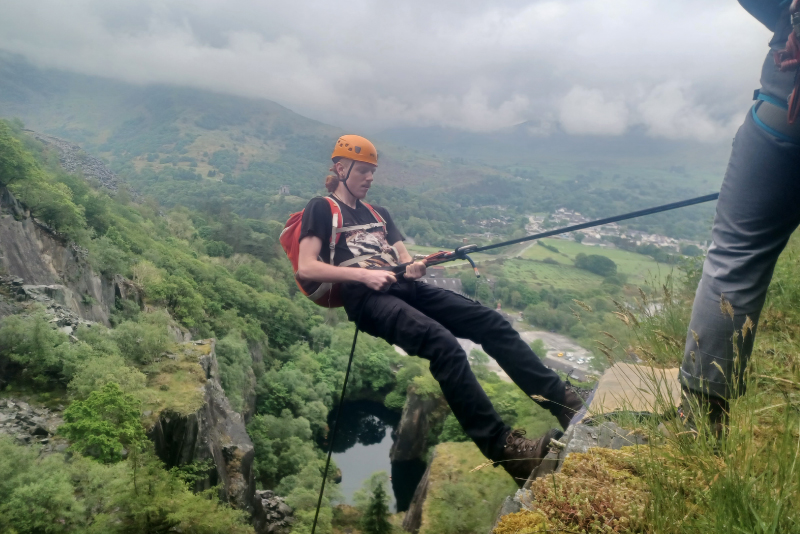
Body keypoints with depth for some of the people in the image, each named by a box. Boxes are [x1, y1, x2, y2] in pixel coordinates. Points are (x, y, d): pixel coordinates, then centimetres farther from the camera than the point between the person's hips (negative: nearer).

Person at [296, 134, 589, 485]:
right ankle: (504, 448, -31)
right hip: (366, 299, -6)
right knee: (443, 344, -33)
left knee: (491, 322, -13)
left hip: (405, 287, 7)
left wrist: (416, 267, -5)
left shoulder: (378, 214, 29)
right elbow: (306, 268, -5)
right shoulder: (322, 209, 10)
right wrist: (363, 274, -14)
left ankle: (563, 400, -11)